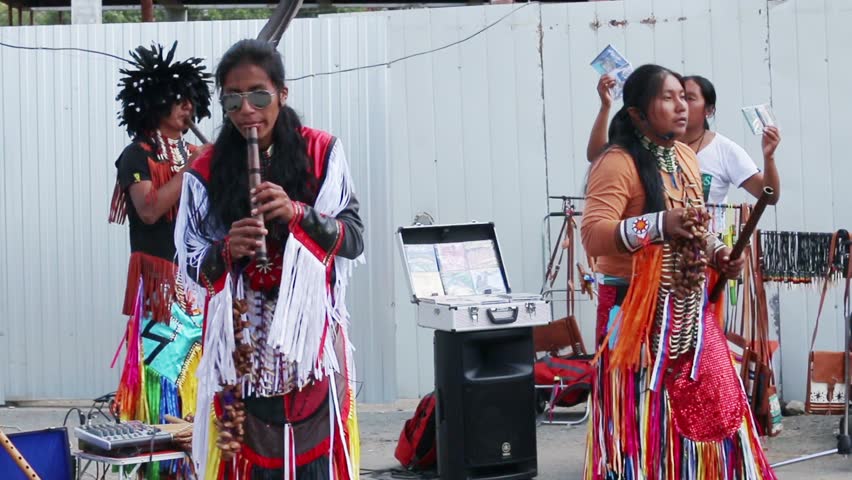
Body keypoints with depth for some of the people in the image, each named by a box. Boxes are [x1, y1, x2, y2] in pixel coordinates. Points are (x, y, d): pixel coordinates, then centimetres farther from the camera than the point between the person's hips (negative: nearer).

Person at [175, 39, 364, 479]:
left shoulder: (321, 153, 1)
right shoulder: (206, 171, 2)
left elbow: (354, 239, -2)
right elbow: (189, 267, 2)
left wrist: (297, 213, -18)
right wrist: (227, 250, -19)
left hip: (309, 336, 0)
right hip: (241, 344, 1)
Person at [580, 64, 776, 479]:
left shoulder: (684, 156, 12)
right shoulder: (618, 163, -13)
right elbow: (592, 237, -22)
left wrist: (716, 254, 5)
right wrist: (659, 225, -32)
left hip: (691, 309, 8)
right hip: (639, 312, -8)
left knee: (710, 406, 10)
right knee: (646, 419, -4)